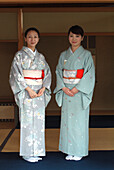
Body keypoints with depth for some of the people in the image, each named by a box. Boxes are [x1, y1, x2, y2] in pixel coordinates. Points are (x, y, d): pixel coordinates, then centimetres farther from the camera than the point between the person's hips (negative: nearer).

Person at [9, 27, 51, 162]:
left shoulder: (41, 57, 14)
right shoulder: (20, 55, -1)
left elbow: (47, 74, 11)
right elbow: (17, 74, -8)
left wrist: (43, 88, -5)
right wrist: (28, 89, -15)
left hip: (40, 92, 5)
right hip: (26, 92, -5)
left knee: (39, 120, 6)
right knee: (27, 120, -4)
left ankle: (37, 151, 17)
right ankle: (27, 153, 7)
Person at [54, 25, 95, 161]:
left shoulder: (86, 54, -1)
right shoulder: (63, 55, 11)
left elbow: (90, 74, -7)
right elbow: (59, 72, 8)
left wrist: (76, 89, -16)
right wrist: (64, 88, -8)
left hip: (80, 93, -4)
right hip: (66, 92, 4)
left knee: (79, 120, -2)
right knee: (67, 119, 6)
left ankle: (79, 152, 11)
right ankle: (69, 151, 17)